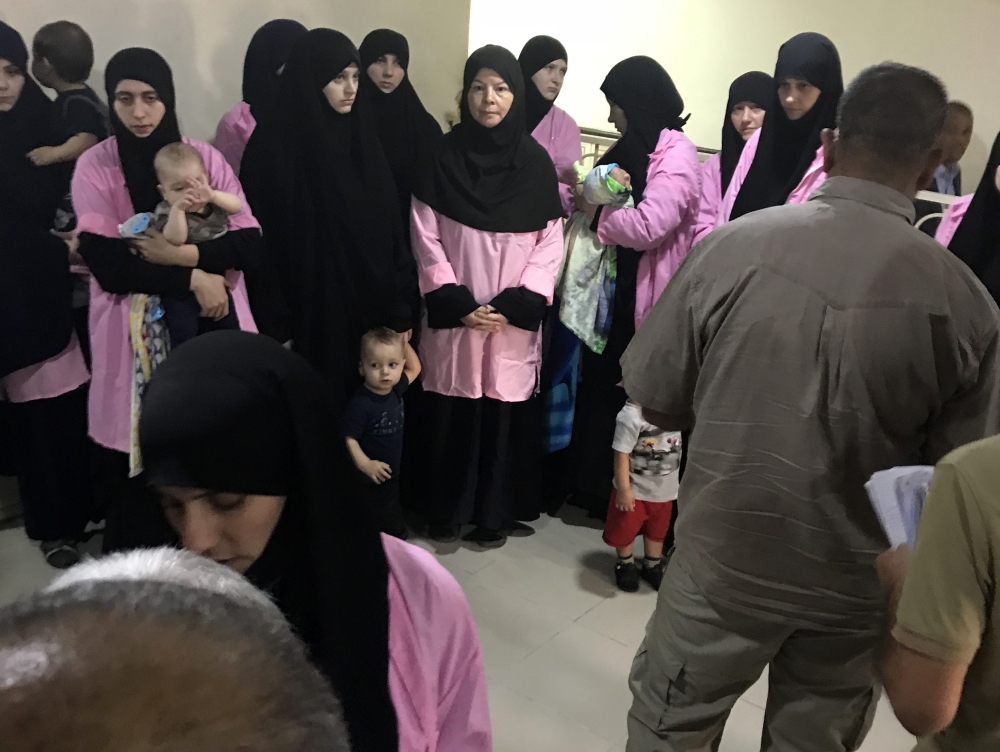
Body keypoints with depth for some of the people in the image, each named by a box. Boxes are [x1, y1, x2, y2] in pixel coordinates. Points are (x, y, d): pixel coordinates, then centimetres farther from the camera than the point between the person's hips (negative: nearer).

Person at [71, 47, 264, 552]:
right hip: (133, 338, -1)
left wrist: (182, 254, -17)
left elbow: (250, 243, -4)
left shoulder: (206, 157, 3)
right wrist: (193, 278, -18)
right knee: (133, 472, 2)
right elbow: (107, 265, -11)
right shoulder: (94, 166, -1)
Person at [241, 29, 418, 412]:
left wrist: (402, 306, 1)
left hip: (372, 308, 5)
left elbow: (391, 226, 6)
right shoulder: (273, 147, -9)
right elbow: (262, 242, -9)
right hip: (311, 316, -4)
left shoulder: (363, 138, 6)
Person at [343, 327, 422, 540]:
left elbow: (414, 369, 13)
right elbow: (348, 438, -27)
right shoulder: (360, 403, -27)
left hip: (391, 475, 8)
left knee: (395, 530, 24)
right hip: (368, 480, -7)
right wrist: (364, 464, -37)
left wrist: (404, 343, 2)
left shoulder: (395, 389, -5)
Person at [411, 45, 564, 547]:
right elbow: (426, 238, -1)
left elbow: (550, 243, 0)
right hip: (453, 316, 0)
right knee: (451, 415, 4)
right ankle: (446, 512, 21)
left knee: (504, 415, 3)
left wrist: (515, 304, -10)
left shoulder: (535, 161, 3)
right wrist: (457, 303, -10)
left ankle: (495, 514, 20)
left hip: (514, 320, 0)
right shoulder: (443, 157, 3)